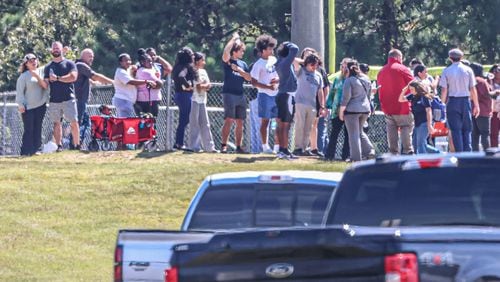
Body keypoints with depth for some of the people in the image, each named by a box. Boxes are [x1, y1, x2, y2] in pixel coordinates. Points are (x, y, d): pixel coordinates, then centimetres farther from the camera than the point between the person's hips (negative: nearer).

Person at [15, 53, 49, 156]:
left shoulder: (41, 72, 8)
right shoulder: (24, 76, -4)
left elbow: (45, 86, -2)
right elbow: (19, 91, -4)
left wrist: (38, 77, -14)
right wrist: (21, 104, -11)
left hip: (40, 105, 4)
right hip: (28, 107, -4)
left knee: (37, 128, 4)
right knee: (29, 129, -7)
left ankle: (36, 149, 9)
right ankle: (26, 151, -6)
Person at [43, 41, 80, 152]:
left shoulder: (69, 64, 6)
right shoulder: (48, 67, 15)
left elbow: (73, 77, -8)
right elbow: (45, 83, 13)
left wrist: (57, 78, -10)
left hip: (68, 98, -3)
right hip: (54, 100, 3)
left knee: (74, 122, -8)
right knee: (56, 123, 1)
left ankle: (76, 145, -3)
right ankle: (59, 146, 2)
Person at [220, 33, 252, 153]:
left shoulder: (243, 64, 16)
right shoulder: (228, 61, 0)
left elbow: (249, 78, 8)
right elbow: (226, 52, -22)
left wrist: (239, 70, -6)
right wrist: (233, 39, -13)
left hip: (240, 95, 6)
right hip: (229, 93, -6)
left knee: (240, 122, 6)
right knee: (229, 120, -13)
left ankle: (238, 146, 9)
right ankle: (224, 145, -14)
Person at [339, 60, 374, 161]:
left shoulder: (349, 80, -13)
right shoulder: (366, 79, 8)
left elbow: (346, 97, -15)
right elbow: (369, 93, 17)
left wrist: (341, 111, -7)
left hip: (352, 110, -7)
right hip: (365, 109, 7)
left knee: (354, 134, 0)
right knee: (360, 131, 22)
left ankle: (356, 158, -1)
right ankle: (369, 150, 7)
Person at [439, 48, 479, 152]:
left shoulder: (447, 71, -1)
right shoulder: (468, 70, 1)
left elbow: (444, 90, -4)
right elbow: (473, 89, 1)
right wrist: (476, 105, 7)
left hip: (452, 101, -1)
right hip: (466, 101, 1)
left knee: (456, 130, 2)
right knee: (467, 129, 7)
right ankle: (468, 152, 0)